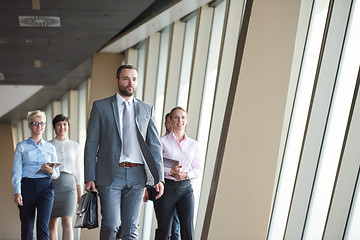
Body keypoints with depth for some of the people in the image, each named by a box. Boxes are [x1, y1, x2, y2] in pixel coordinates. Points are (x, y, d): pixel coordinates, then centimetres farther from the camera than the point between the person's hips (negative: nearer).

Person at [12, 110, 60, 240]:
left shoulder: (50, 147, 12)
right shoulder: (21, 146, 8)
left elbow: (56, 173, 13)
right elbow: (16, 171, 1)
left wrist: (51, 172, -10)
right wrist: (17, 192, -11)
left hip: (45, 186, 0)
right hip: (27, 186, 0)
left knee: (43, 225, -12)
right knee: (27, 228, 2)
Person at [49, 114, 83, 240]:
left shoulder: (75, 146, 10)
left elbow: (78, 169, 12)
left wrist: (79, 192, 10)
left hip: (69, 184, 0)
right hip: (52, 183, 0)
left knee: (67, 222, -11)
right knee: (52, 222, 6)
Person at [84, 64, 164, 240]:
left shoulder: (147, 110, 13)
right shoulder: (100, 107, 6)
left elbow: (154, 145, 9)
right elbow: (91, 144, 3)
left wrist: (159, 178, -1)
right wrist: (89, 178, -5)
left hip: (136, 175, 2)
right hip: (110, 175, -2)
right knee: (111, 225, -7)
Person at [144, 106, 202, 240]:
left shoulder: (193, 144, 11)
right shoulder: (162, 142, 1)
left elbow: (198, 169, 13)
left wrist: (186, 174, -7)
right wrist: (170, 171, -17)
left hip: (186, 188, 2)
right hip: (166, 188, -2)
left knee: (188, 228, -10)